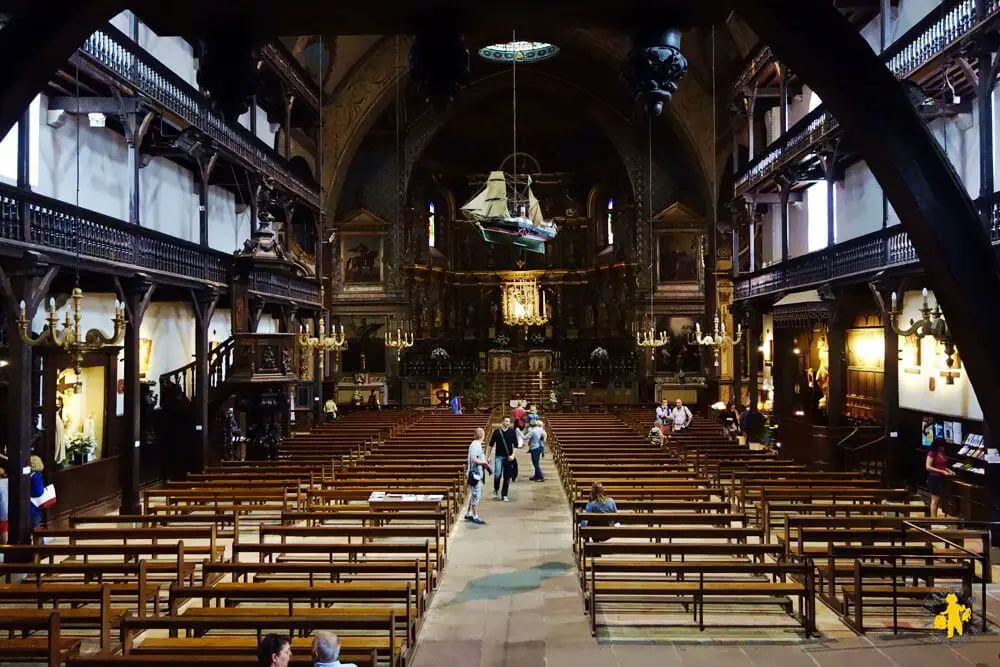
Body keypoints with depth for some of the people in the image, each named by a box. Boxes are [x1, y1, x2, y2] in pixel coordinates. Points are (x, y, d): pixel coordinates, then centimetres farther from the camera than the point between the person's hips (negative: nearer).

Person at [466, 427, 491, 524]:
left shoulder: (476, 444, 12)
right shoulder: (476, 445, -18)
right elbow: (473, 459, -25)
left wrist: (485, 460, 12)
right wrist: (484, 462, -14)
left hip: (478, 473, 10)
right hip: (475, 473, -10)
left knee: (474, 494, 17)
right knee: (476, 495, -4)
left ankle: (469, 513, 26)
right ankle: (475, 516, 2)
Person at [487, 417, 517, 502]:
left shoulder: (512, 432, 3)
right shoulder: (496, 432, 1)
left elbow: (515, 445, 4)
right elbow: (491, 445, 7)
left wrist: (512, 455, -9)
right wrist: (487, 457, 6)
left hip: (508, 458, 1)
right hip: (499, 457, -1)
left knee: (507, 477, 4)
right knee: (497, 475, -14)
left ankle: (505, 495, 15)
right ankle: (496, 490, 12)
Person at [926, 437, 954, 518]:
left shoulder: (944, 454, 9)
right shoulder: (932, 453, -13)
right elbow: (928, 467, -19)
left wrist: (949, 470, 1)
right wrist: (942, 472, -20)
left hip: (942, 478, 7)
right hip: (934, 478, -7)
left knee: (938, 499, 10)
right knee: (935, 500, -6)